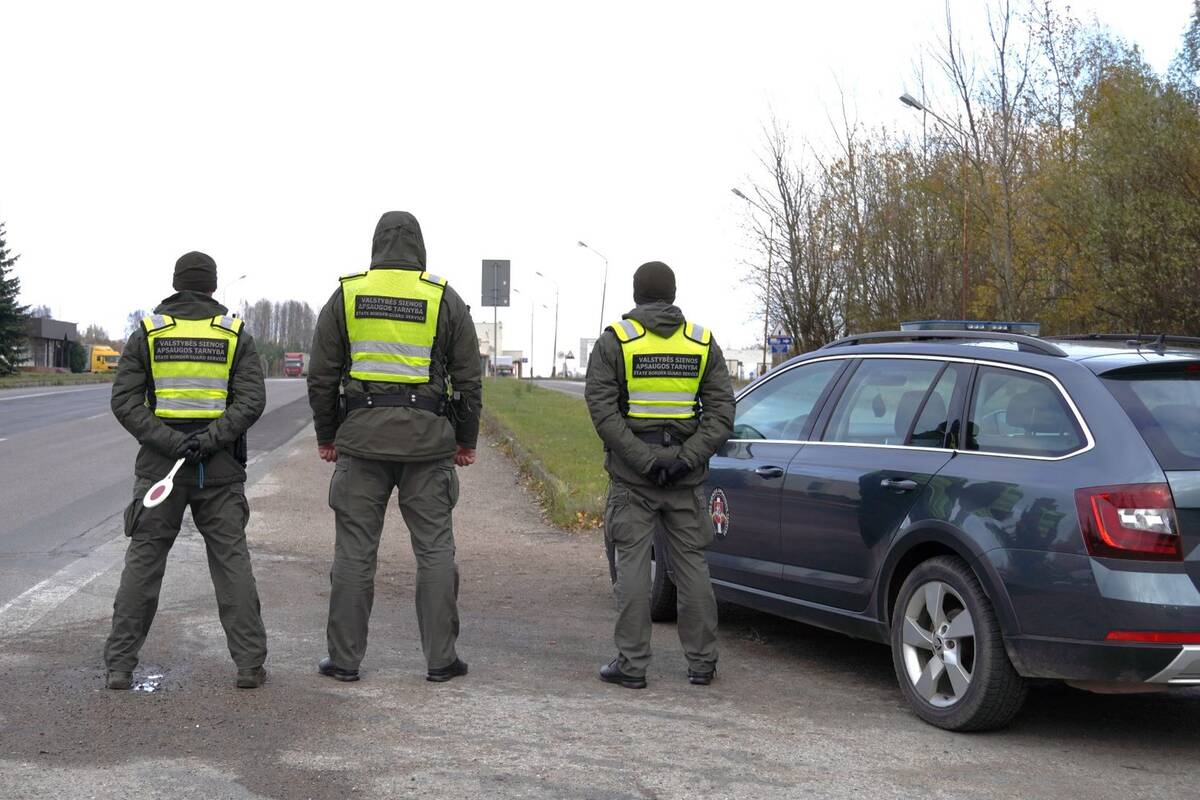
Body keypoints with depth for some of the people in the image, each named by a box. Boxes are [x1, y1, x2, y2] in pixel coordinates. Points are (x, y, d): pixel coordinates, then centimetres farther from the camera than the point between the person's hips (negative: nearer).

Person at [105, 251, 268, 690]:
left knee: (143, 559, 6)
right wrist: (210, 440, -14)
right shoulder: (235, 334, 3)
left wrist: (170, 442, -13)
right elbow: (251, 400, -8)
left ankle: (120, 665, 5)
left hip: (160, 463, 0)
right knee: (231, 559, 4)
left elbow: (125, 400, -6)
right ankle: (250, 663, 3)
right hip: (220, 467, 0)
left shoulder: (147, 333, 4)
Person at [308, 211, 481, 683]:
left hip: (363, 436, 1)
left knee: (354, 550, 5)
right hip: (428, 439, 0)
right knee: (435, 548, 6)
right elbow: (469, 379, 4)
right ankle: (441, 658, 9)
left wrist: (326, 436, 16)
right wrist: (466, 441, 14)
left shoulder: (346, 295, 4)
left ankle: (344, 658, 10)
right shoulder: (445, 300, 2)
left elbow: (321, 376, 6)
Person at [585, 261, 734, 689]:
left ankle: (632, 663, 1)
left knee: (633, 564, 0)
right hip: (686, 476, 3)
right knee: (691, 562, 8)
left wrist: (644, 460, -14)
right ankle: (701, 662, 12)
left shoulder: (613, 340, -1)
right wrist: (688, 458, -8)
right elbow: (722, 410, -1)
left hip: (632, 476, -2)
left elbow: (603, 409, -11)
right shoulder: (703, 342, 7)